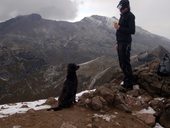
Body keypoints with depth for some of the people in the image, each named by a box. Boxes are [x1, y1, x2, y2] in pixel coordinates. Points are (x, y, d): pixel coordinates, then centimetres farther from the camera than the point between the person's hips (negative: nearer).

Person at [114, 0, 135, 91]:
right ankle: (127, 81, 24)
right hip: (120, 43, 9)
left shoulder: (130, 16, -10)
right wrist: (118, 43, 17)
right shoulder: (122, 16, 17)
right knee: (122, 63, 14)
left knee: (125, 63, -8)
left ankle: (129, 84, 0)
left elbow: (132, 31, -18)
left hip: (125, 43, -9)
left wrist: (119, 28, -20)